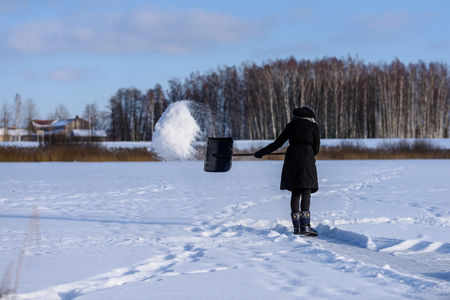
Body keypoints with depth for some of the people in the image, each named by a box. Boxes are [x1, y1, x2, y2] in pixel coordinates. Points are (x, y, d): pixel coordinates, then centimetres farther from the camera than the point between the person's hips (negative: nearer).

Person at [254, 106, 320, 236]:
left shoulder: (291, 125, 19)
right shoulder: (313, 126, 12)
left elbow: (277, 144, 20)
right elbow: (316, 149, 11)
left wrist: (261, 152, 31)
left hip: (291, 157, 3)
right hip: (307, 156, -3)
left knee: (295, 192, 9)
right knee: (306, 191, -6)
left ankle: (296, 226, 4)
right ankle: (305, 225, -18)